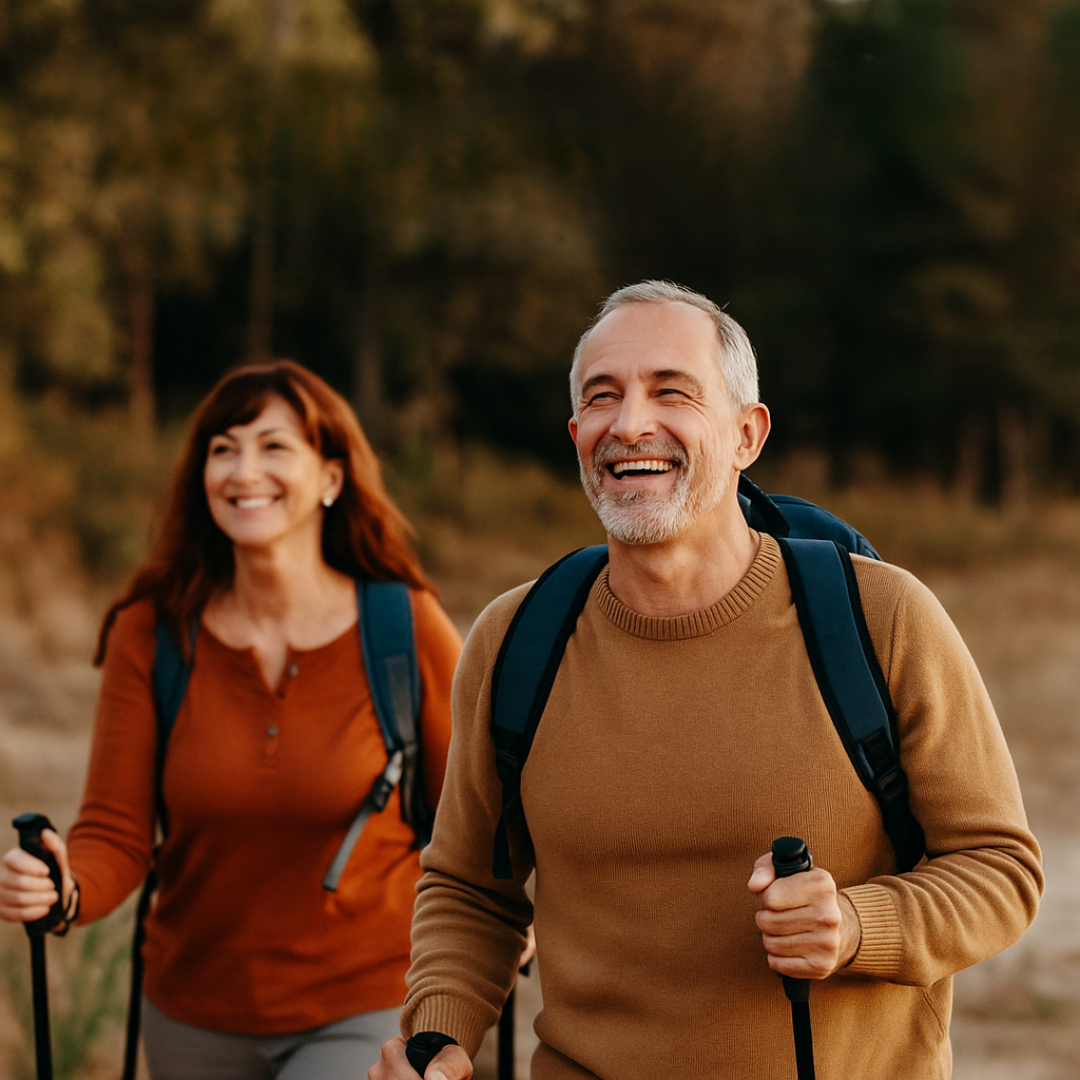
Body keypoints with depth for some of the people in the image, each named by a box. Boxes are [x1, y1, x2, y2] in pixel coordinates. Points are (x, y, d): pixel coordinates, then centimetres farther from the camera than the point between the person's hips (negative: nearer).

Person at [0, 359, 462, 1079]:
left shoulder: (408, 629, -11)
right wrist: (64, 890, -29)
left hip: (364, 1009, -3)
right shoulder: (148, 636, -8)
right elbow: (116, 836, -9)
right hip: (196, 1014, 3)